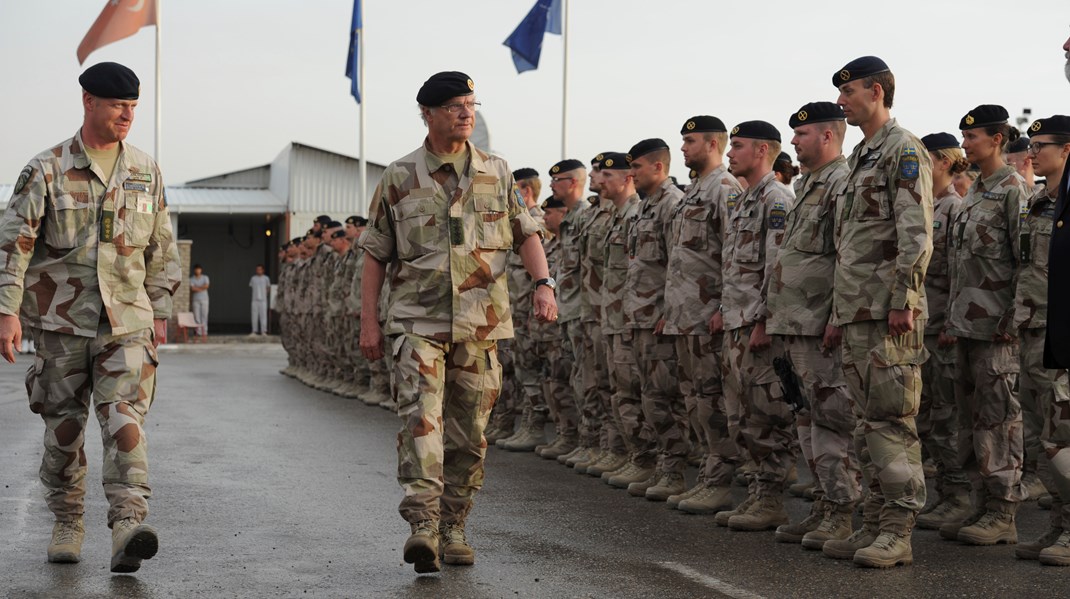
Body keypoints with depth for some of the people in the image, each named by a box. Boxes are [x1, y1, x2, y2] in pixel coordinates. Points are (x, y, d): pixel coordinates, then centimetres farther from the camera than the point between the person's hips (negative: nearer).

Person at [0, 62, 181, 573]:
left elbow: (161, 248, 15)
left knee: (124, 417, -14)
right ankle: (67, 524, 23)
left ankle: (128, 527, -23)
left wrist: (159, 311, 12)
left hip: (126, 320, 1)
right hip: (61, 320, -1)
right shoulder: (46, 170, -2)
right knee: (63, 426, 8)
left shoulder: (145, 172, 8)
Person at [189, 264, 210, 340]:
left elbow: (206, 286, -9)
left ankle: (204, 332, -5)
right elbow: (192, 289, -10)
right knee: (197, 317, -4)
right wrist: (201, 288, -6)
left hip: (204, 299, 0)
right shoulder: (191, 279, 4)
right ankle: (199, 332, -4)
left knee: (204, 316, -4)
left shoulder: (205, 277, 8)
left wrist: (197, 287, -7)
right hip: (195, 300, 0)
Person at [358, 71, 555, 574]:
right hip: (418, 321, -2)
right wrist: (368, 321, 2)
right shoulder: (399, 178, 4)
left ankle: (453, 529, 18)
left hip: (480, 324, 2)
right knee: (421, 420, -17)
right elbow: (376, 253, 6)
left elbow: (526, 234, 9)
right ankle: (422, 526, -23)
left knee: (469, 433, 6)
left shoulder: (497, 174, 9)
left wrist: (544, 283, -9)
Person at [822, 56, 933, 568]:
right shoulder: (860, 157, 21)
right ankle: (874, 525, 16)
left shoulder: (904, 151, -8)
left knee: (891, 420, -8)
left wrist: (904, 301, -21)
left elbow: (916, 235, -16)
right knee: (868, 423, 11)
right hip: (856, 313, 10)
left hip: (888, 312, -10)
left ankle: (898, 533, -6)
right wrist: (841, 309, 21)